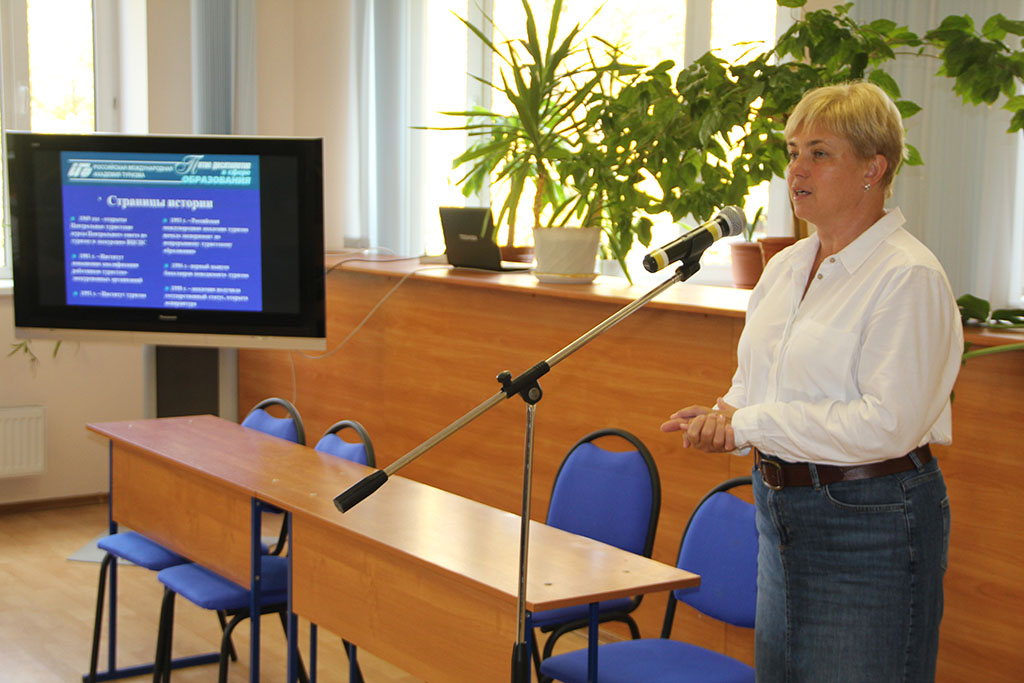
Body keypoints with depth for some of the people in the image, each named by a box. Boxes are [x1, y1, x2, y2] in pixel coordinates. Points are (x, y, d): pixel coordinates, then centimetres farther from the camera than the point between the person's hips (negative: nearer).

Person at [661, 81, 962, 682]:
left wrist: (753, 423, -19)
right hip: (781, 509, 8)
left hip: (872, 524, -8)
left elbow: (888, 423, -23)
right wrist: (724, 418, -4)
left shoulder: (909, 277, -15)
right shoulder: (785, 267, 11)